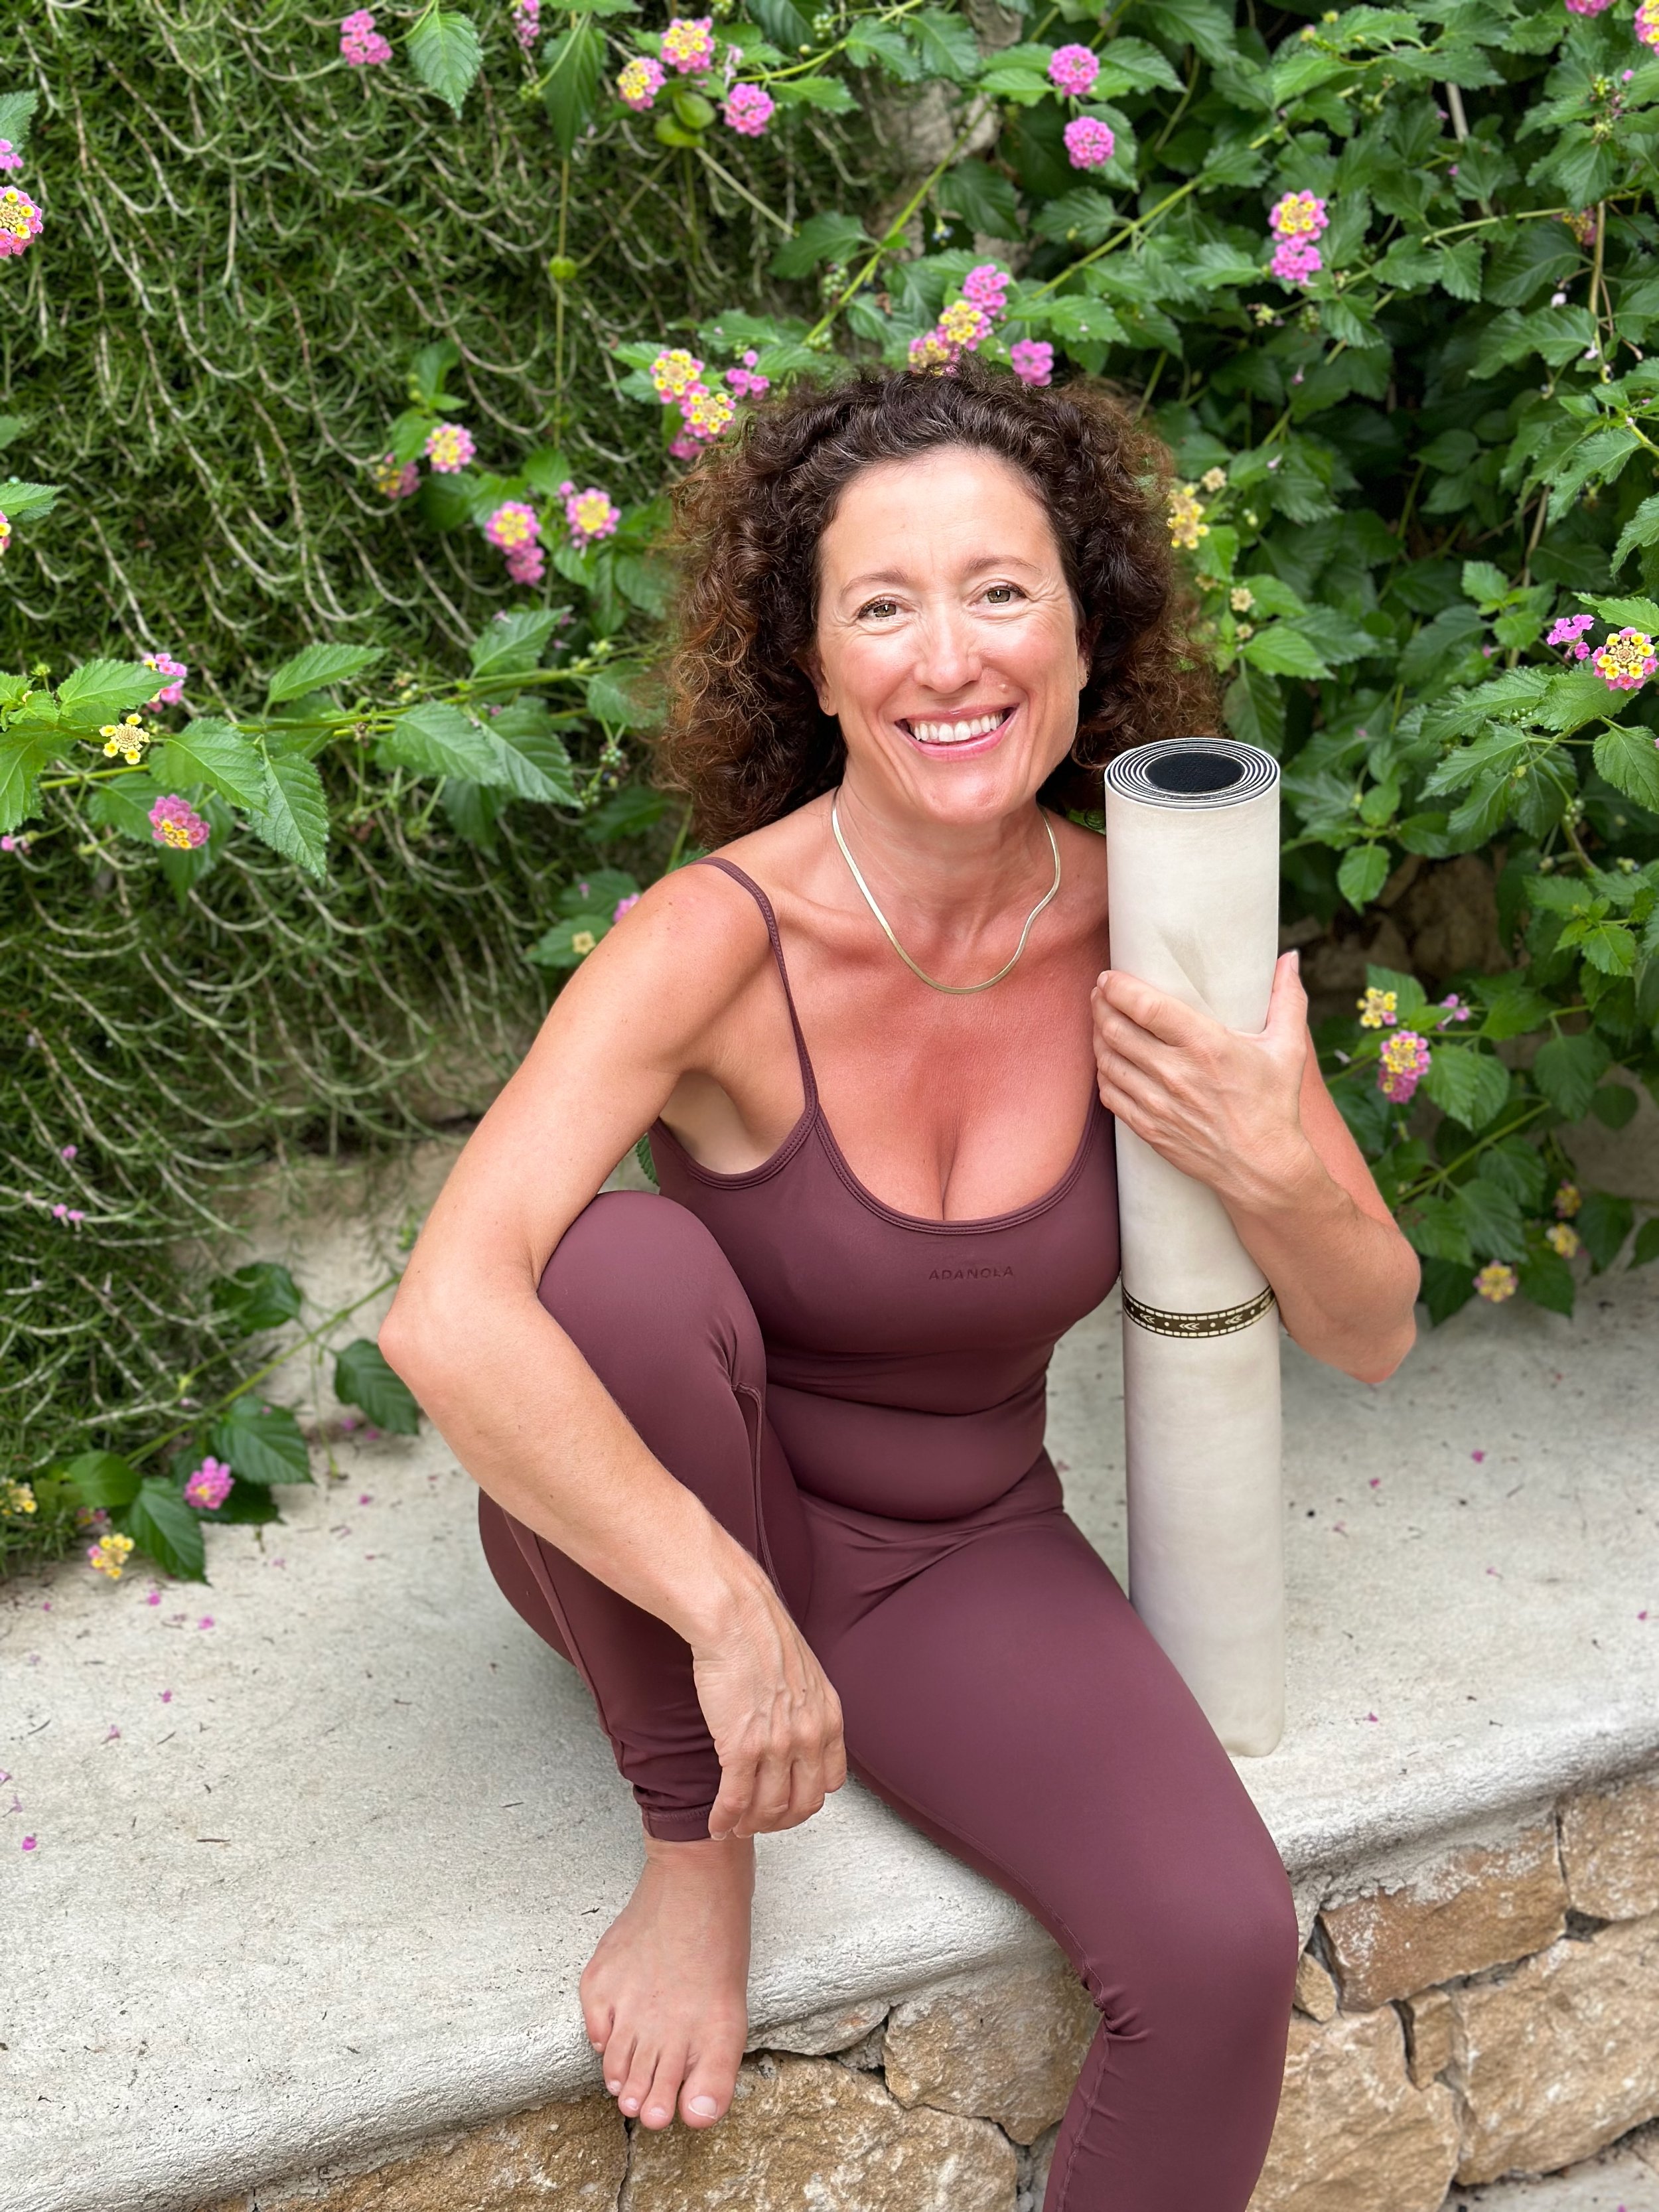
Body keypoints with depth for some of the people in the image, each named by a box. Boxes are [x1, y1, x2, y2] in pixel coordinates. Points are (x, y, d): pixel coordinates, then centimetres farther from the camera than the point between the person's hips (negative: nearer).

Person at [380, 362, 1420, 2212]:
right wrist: (730, 1610, -36)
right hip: (652, 1534, -2)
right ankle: (695, 1847, -12)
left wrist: (1271, 1168, -24)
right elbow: (445, 1319, -38)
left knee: (1222, 1946, -22)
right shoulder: (725, 936, -25)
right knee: (623, 1261, -35)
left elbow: (1370, 1337, -3)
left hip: (964, 1559, 3)